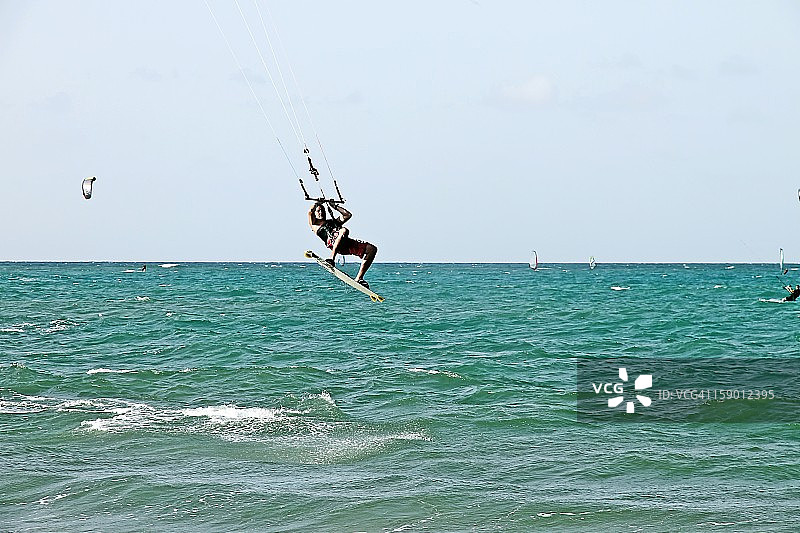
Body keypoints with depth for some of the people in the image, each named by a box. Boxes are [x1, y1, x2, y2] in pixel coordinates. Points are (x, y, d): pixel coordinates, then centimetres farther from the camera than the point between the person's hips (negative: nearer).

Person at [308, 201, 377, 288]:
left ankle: (358, 279, -11)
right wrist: (318, 203, 23)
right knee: (344, 230, -40)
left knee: (372, 249, -6)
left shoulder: (332, 221, 40)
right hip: (332, 242, -7)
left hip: (346, 243, 7)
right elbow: (309, 212, 7)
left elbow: (348, 215, 39)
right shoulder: (315, 226, 23)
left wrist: (335, 206, 40)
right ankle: (331, 259, -42)